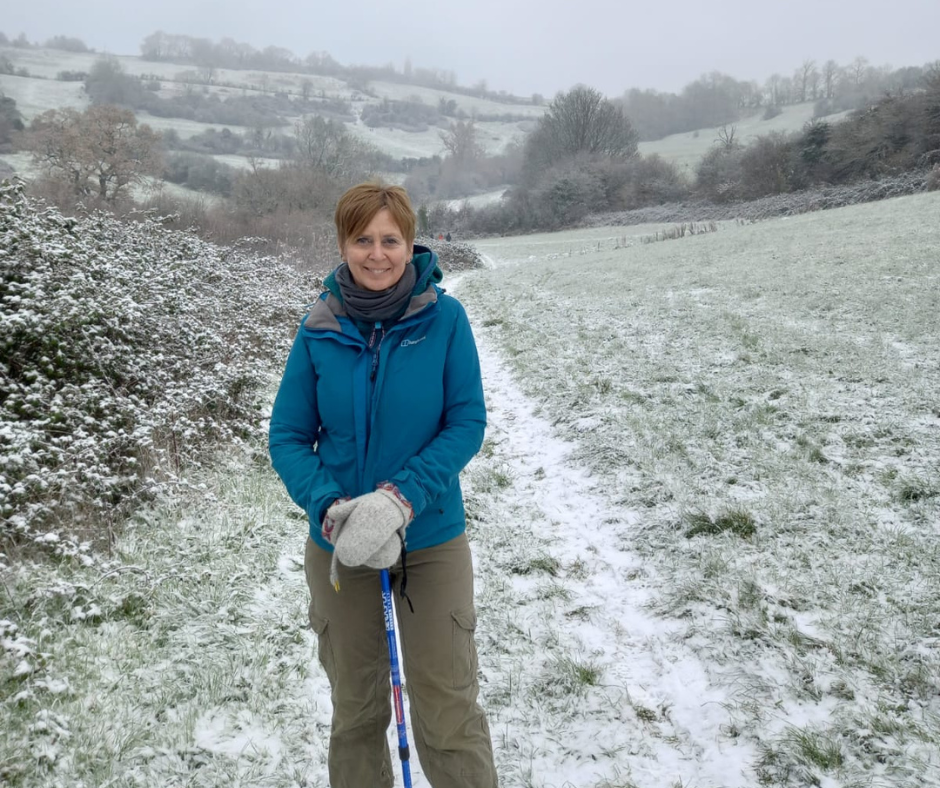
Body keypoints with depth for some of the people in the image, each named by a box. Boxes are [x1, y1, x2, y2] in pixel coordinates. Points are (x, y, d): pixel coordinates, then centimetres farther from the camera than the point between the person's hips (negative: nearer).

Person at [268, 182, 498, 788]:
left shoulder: (445, 317, -10)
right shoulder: (319, 330, -5)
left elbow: (468, 422, -10)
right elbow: (287, 437, -2)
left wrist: (401, 497, -22)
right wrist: (331, 508, -19)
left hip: (432, 538, -2)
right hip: (339, 546, 2)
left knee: (449, 710, 5)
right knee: (356, 708, 18)